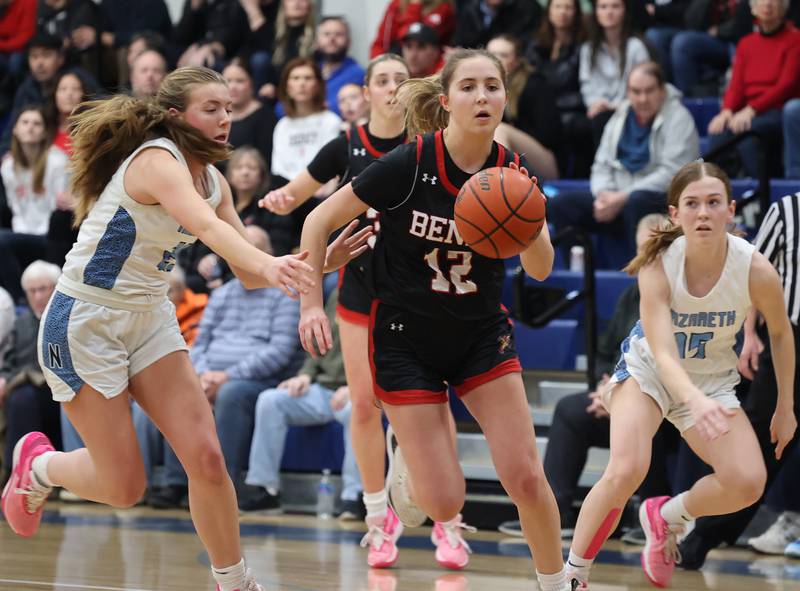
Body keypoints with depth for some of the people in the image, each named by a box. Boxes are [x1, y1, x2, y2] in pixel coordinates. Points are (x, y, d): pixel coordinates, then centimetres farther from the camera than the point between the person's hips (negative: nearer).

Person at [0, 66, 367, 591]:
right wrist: (266, 262, -60)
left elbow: (249, 274, 5)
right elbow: (207, 226, -43)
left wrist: (312, 262, -13)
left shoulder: (213, 181, 3)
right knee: (124, 487, -3)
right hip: (84, 323, -7)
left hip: (149, 320, 8)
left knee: (206, 459, -7)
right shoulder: (157, 161, -23)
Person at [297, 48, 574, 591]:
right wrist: (311, 304, -15)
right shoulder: (408, 165, -19)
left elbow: (541, 269, -2)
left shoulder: (513, 171, -9)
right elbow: (320, 222, -9)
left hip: (482, 336, 3)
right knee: (445, 501, -6)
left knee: (526, 477, -8)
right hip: (406, 339, -3)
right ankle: (408, 470, 30)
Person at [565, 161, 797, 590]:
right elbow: (663, 354, -39)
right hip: (648, 369, -2)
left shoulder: (756, 272, -24)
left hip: (711, 379, 2)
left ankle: (664, 518, 14)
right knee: (626, 471, -27)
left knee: (747, 483, -17)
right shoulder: (658, 266, -29)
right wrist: (694, 400, -59)